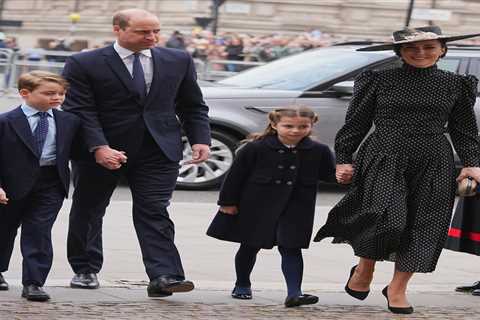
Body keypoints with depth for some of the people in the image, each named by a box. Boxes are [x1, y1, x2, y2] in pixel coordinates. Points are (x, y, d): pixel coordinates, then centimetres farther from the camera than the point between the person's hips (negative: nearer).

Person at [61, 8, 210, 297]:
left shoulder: (178, 61, 5)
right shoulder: (84, 65, -6)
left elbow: (193, 107, 11)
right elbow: (80, 111, -11)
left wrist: (200, 139, -3)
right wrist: (99, 148, -22)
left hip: (159, 151, 1)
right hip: (100, 152, -1)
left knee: (154, 212, -10)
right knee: (88, 210, 12)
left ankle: (164, 276, -19)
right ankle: (85, 270, 28)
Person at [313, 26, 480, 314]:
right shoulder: (379, 81, 4)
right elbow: (355, 124, 7)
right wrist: (343, 159, 2)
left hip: (433, 165, 3)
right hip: (384, 161, -3)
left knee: (424, 225, 0)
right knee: (387, 219, -19)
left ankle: (398, 288, 17)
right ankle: (364, 268, 10)